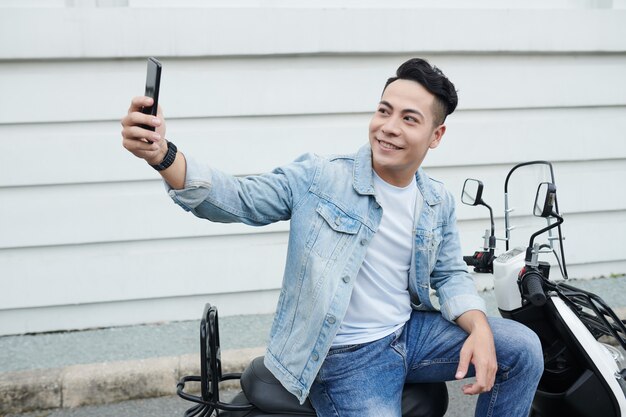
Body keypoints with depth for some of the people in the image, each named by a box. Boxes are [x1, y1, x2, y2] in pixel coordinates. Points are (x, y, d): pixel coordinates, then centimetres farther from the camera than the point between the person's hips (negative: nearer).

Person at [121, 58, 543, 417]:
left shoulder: (439, 202, 5)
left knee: (523, 349, -4)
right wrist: (162, 155, -36)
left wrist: (480, 330, -10)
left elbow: (450, 274, 11)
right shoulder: (318, 177, -11)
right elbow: (237, 199, -18)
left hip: (412, 333, 6)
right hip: (346, 357, -5)